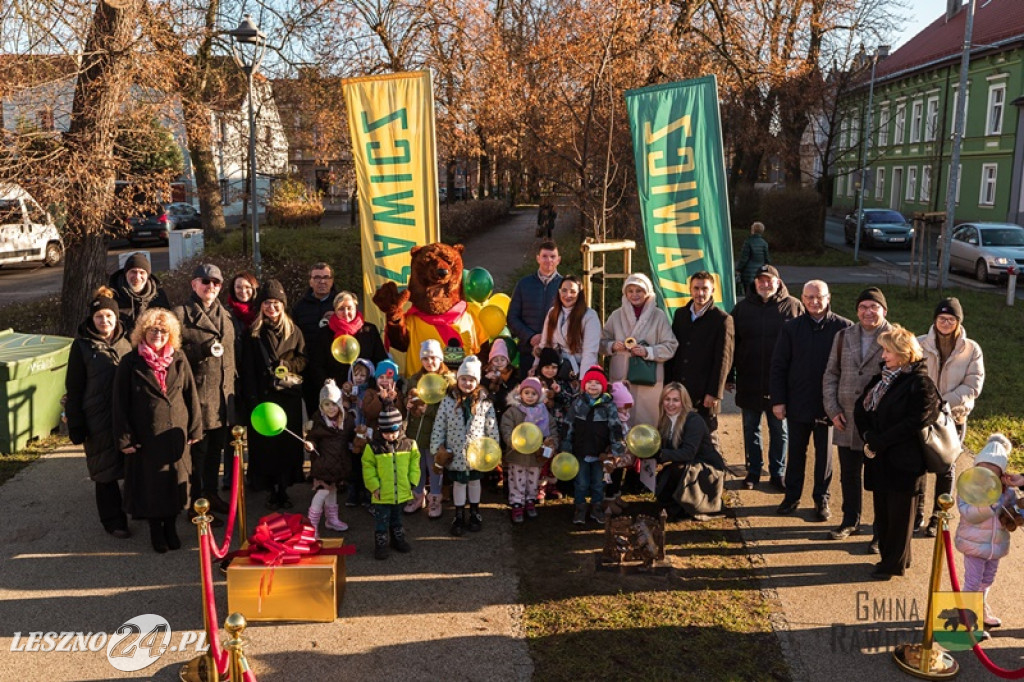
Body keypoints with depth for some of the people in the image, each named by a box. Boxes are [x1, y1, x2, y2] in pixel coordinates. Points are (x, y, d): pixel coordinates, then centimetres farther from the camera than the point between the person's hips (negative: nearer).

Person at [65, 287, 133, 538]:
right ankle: (114, 521, 19)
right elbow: (74, 388, -2)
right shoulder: (82, 345, -3)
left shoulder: (126, 341, 7)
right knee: (106, 473, 7)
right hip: (99, 421, -3)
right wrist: (75, 425, -7)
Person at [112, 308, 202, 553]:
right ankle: (155, 530, 25)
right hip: (146, 436, -2)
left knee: (176, 481, 9)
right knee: (150, 483, 7)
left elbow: (191, 394, 6)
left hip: (175, 433, 2)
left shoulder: (179, 360, 3)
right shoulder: (131, 363, -4)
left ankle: (170, 527, 27)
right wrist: (124, 438, -6)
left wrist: (195, 428, 4)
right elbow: (120, 402, -3)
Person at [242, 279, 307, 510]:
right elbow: (248, 368, -1)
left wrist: (287, 365, -12)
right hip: (264, 395, -2)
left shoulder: (293, 331, 9)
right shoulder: (254, 333, 3)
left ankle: (283, 489, 13)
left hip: (289, 396, 2)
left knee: (288, 442, 3)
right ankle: (271, 490, 9)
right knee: (266, 443, -1)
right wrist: (253, 397, -9)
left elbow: (303, 359, 9)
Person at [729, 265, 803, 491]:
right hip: (749, 381, 2)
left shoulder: (793, 306, -3)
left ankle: (777, 474, 23)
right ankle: (753, 472, 26)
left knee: (779, 430, 10)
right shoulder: (742, 307, 4)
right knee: (750, 428, 12)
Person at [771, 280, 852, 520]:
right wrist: (778, 400, -4)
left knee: (824, 453, 12)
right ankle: (792, 496, 26)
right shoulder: (791, 328, -1)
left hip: (828, 404, -1)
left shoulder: (844, 327, -5)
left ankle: (821, 498, 25)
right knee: (796, 451, 13)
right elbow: (778, 366, 1)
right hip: (797, 403, 1)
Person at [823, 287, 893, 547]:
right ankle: (850, 521, 32)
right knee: (849, 474, 16)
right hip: (847, 421, 4)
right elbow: (831, 374, 9)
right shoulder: (844, 337, 7)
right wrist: (833, 410, 0)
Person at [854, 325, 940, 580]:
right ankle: (887, 556, 29)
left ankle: (895, 563, 17)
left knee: (899, 513, 5)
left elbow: (915, 422, -20)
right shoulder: (882, 377, 10)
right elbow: (860, 406, 8)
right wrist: (867, 434, -8)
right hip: (879, 459, 7)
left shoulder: (920, 383, -13)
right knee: (881, 509, 15)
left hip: (903, 460, -7)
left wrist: (880, 441, -18)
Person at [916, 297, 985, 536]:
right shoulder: (919, 344, -6)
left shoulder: (971, 350, -6)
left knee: (946, 468, 12)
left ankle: (938, 517, 26)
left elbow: (973, 385, -9)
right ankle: (916, 512, 28)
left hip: (953, 417, 0)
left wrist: (943, 402, -20)